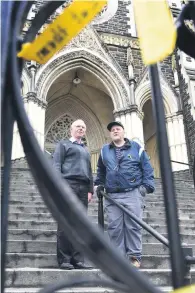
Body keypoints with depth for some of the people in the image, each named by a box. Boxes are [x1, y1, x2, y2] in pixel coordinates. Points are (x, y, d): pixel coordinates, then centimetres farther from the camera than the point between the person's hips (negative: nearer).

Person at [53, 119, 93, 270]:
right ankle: (64, 259, -4)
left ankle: (78, 259, 3)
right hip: (68, 185, -5)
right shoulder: (64, 144, 12)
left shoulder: (86, 150, 28)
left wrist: (90, 190, 12)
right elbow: (56, 165, 0)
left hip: (83, 188, 5)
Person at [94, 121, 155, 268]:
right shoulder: (105, 150, 17)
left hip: (133, 193, -3)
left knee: (133, 226, -3)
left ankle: (134, 256, 5)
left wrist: (147, 185, -4)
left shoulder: (136, 147, 7)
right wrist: (98, 184, 17)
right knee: (114, 228, 2)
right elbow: (101, 170, 28)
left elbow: (147, 168, 5)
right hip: (112, 196, 3)